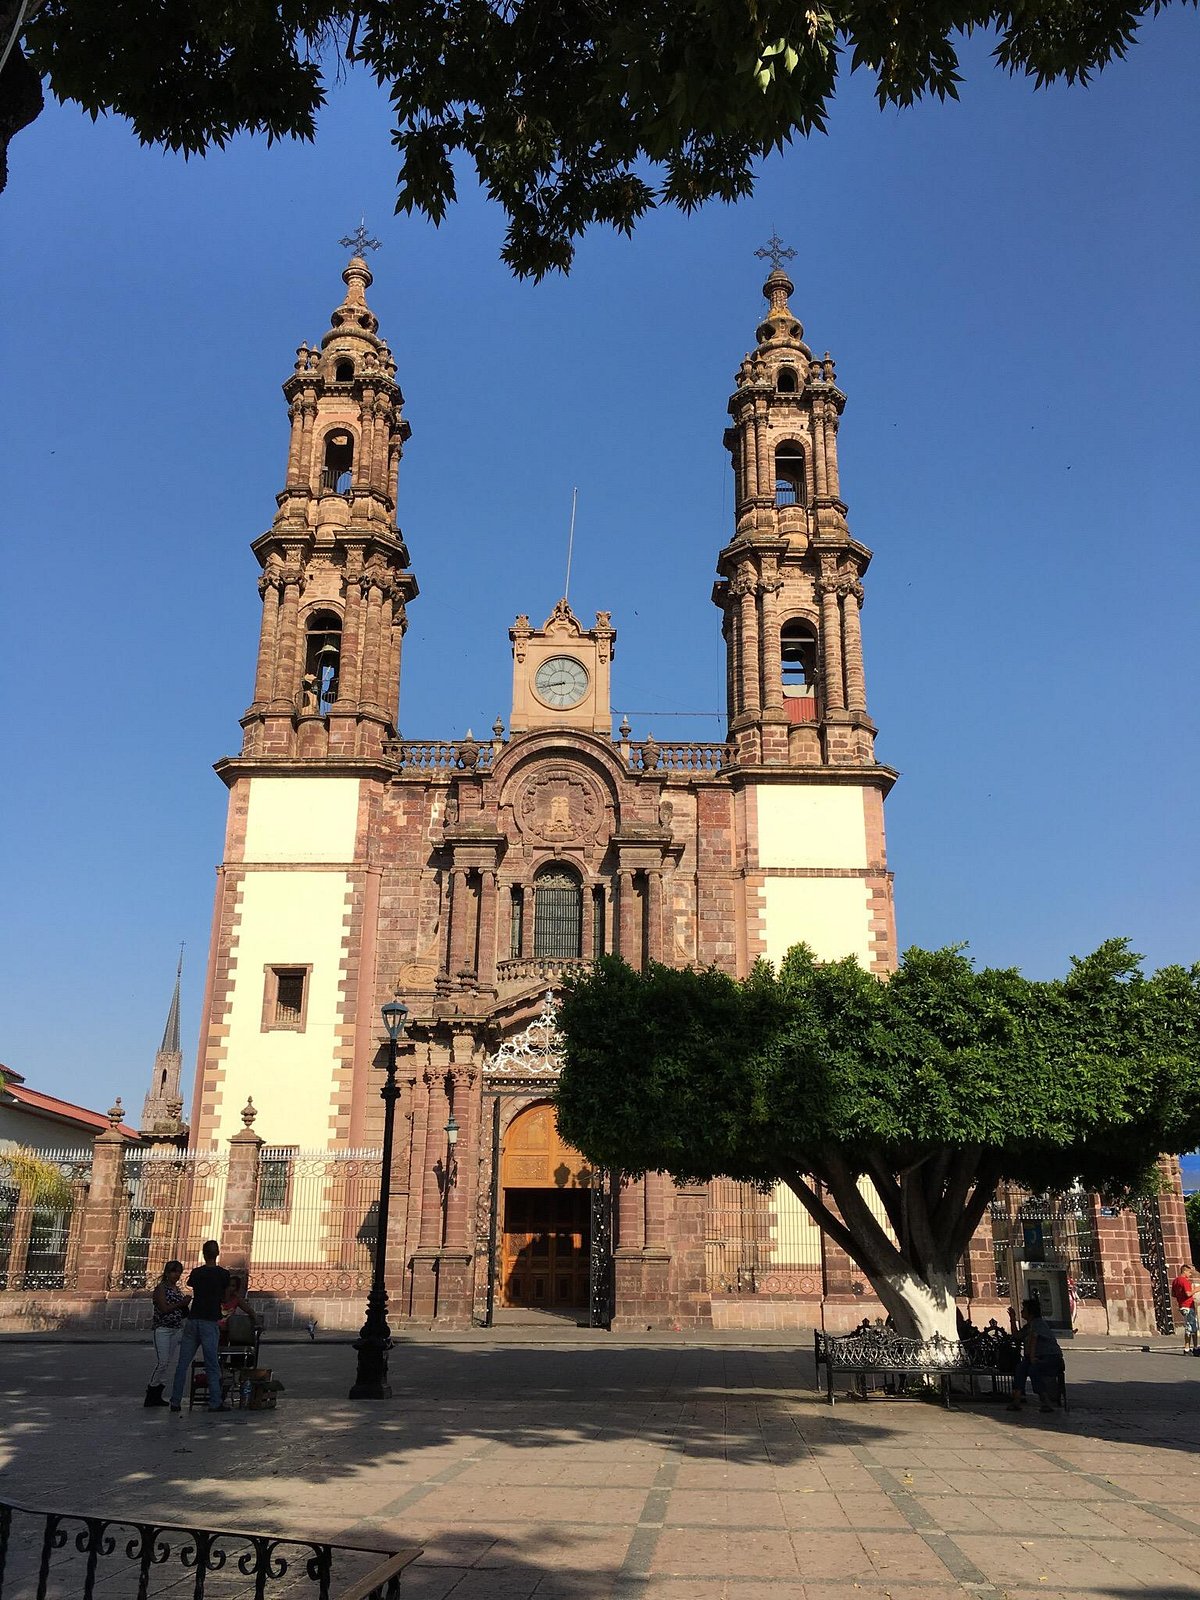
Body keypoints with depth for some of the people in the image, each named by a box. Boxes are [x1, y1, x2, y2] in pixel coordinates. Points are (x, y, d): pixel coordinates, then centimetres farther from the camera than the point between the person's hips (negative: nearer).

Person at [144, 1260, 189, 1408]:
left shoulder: (178, 1290, 16)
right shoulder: (161, 1287, -4)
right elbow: (164, 1309, -14)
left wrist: (186, 1303, 1)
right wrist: (181, 1303, -18)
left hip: (177, 1330, 7)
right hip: (162, 1329, -7)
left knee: (173, 1363, 2)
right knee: (162, 1362, -13)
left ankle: (157, 1395, 10)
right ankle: (150, 1394, 0)